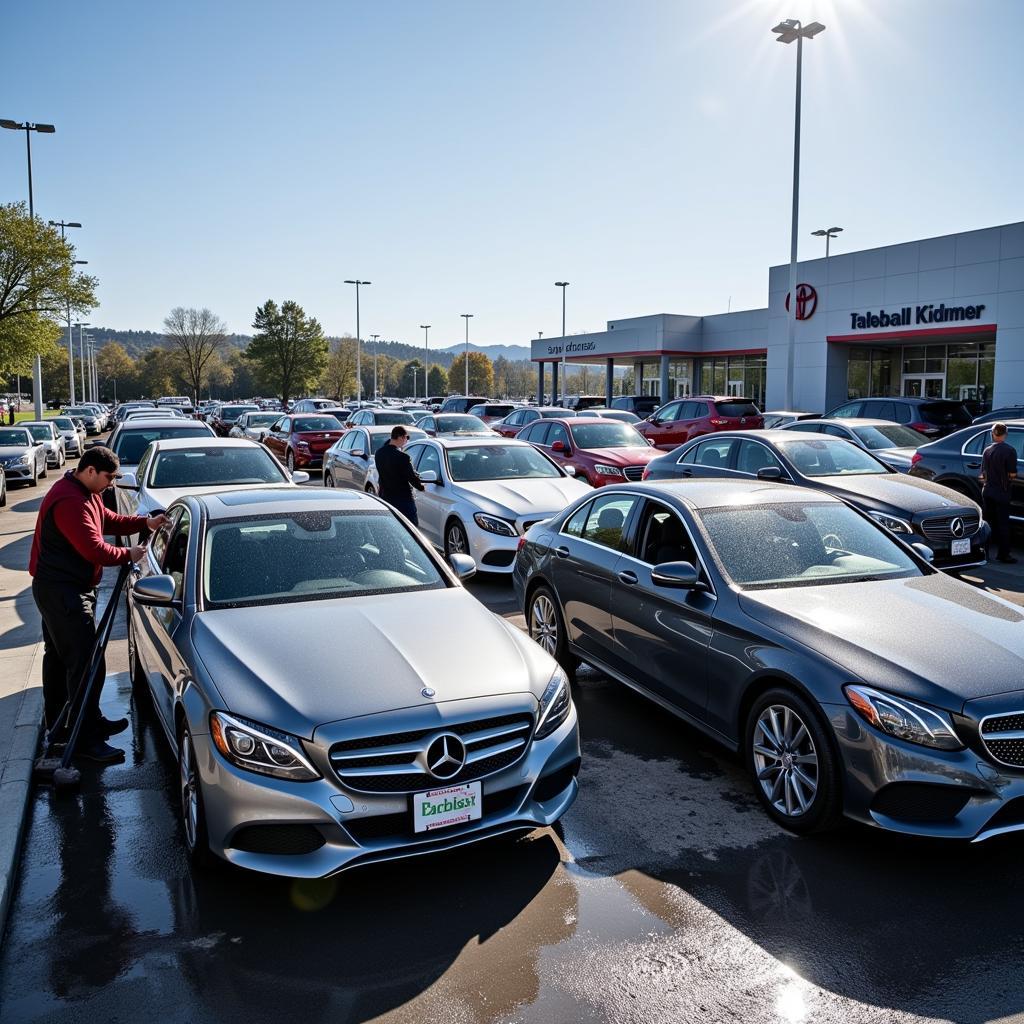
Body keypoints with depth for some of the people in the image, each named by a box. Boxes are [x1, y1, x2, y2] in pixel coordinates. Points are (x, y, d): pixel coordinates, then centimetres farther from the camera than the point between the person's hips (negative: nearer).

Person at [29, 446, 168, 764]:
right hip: (63, 591, -12)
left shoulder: (84, 493, 10)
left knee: (58, 656, 22)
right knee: (84, 663, -10)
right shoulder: (70, 501, -25)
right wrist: (128, 555, -12)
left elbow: (109, 521, 19)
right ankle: (87, 739, -5)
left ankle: (58, 720, 37)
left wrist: (146, 523, 5)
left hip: (59, 588, 12)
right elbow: (94, 549, -28)